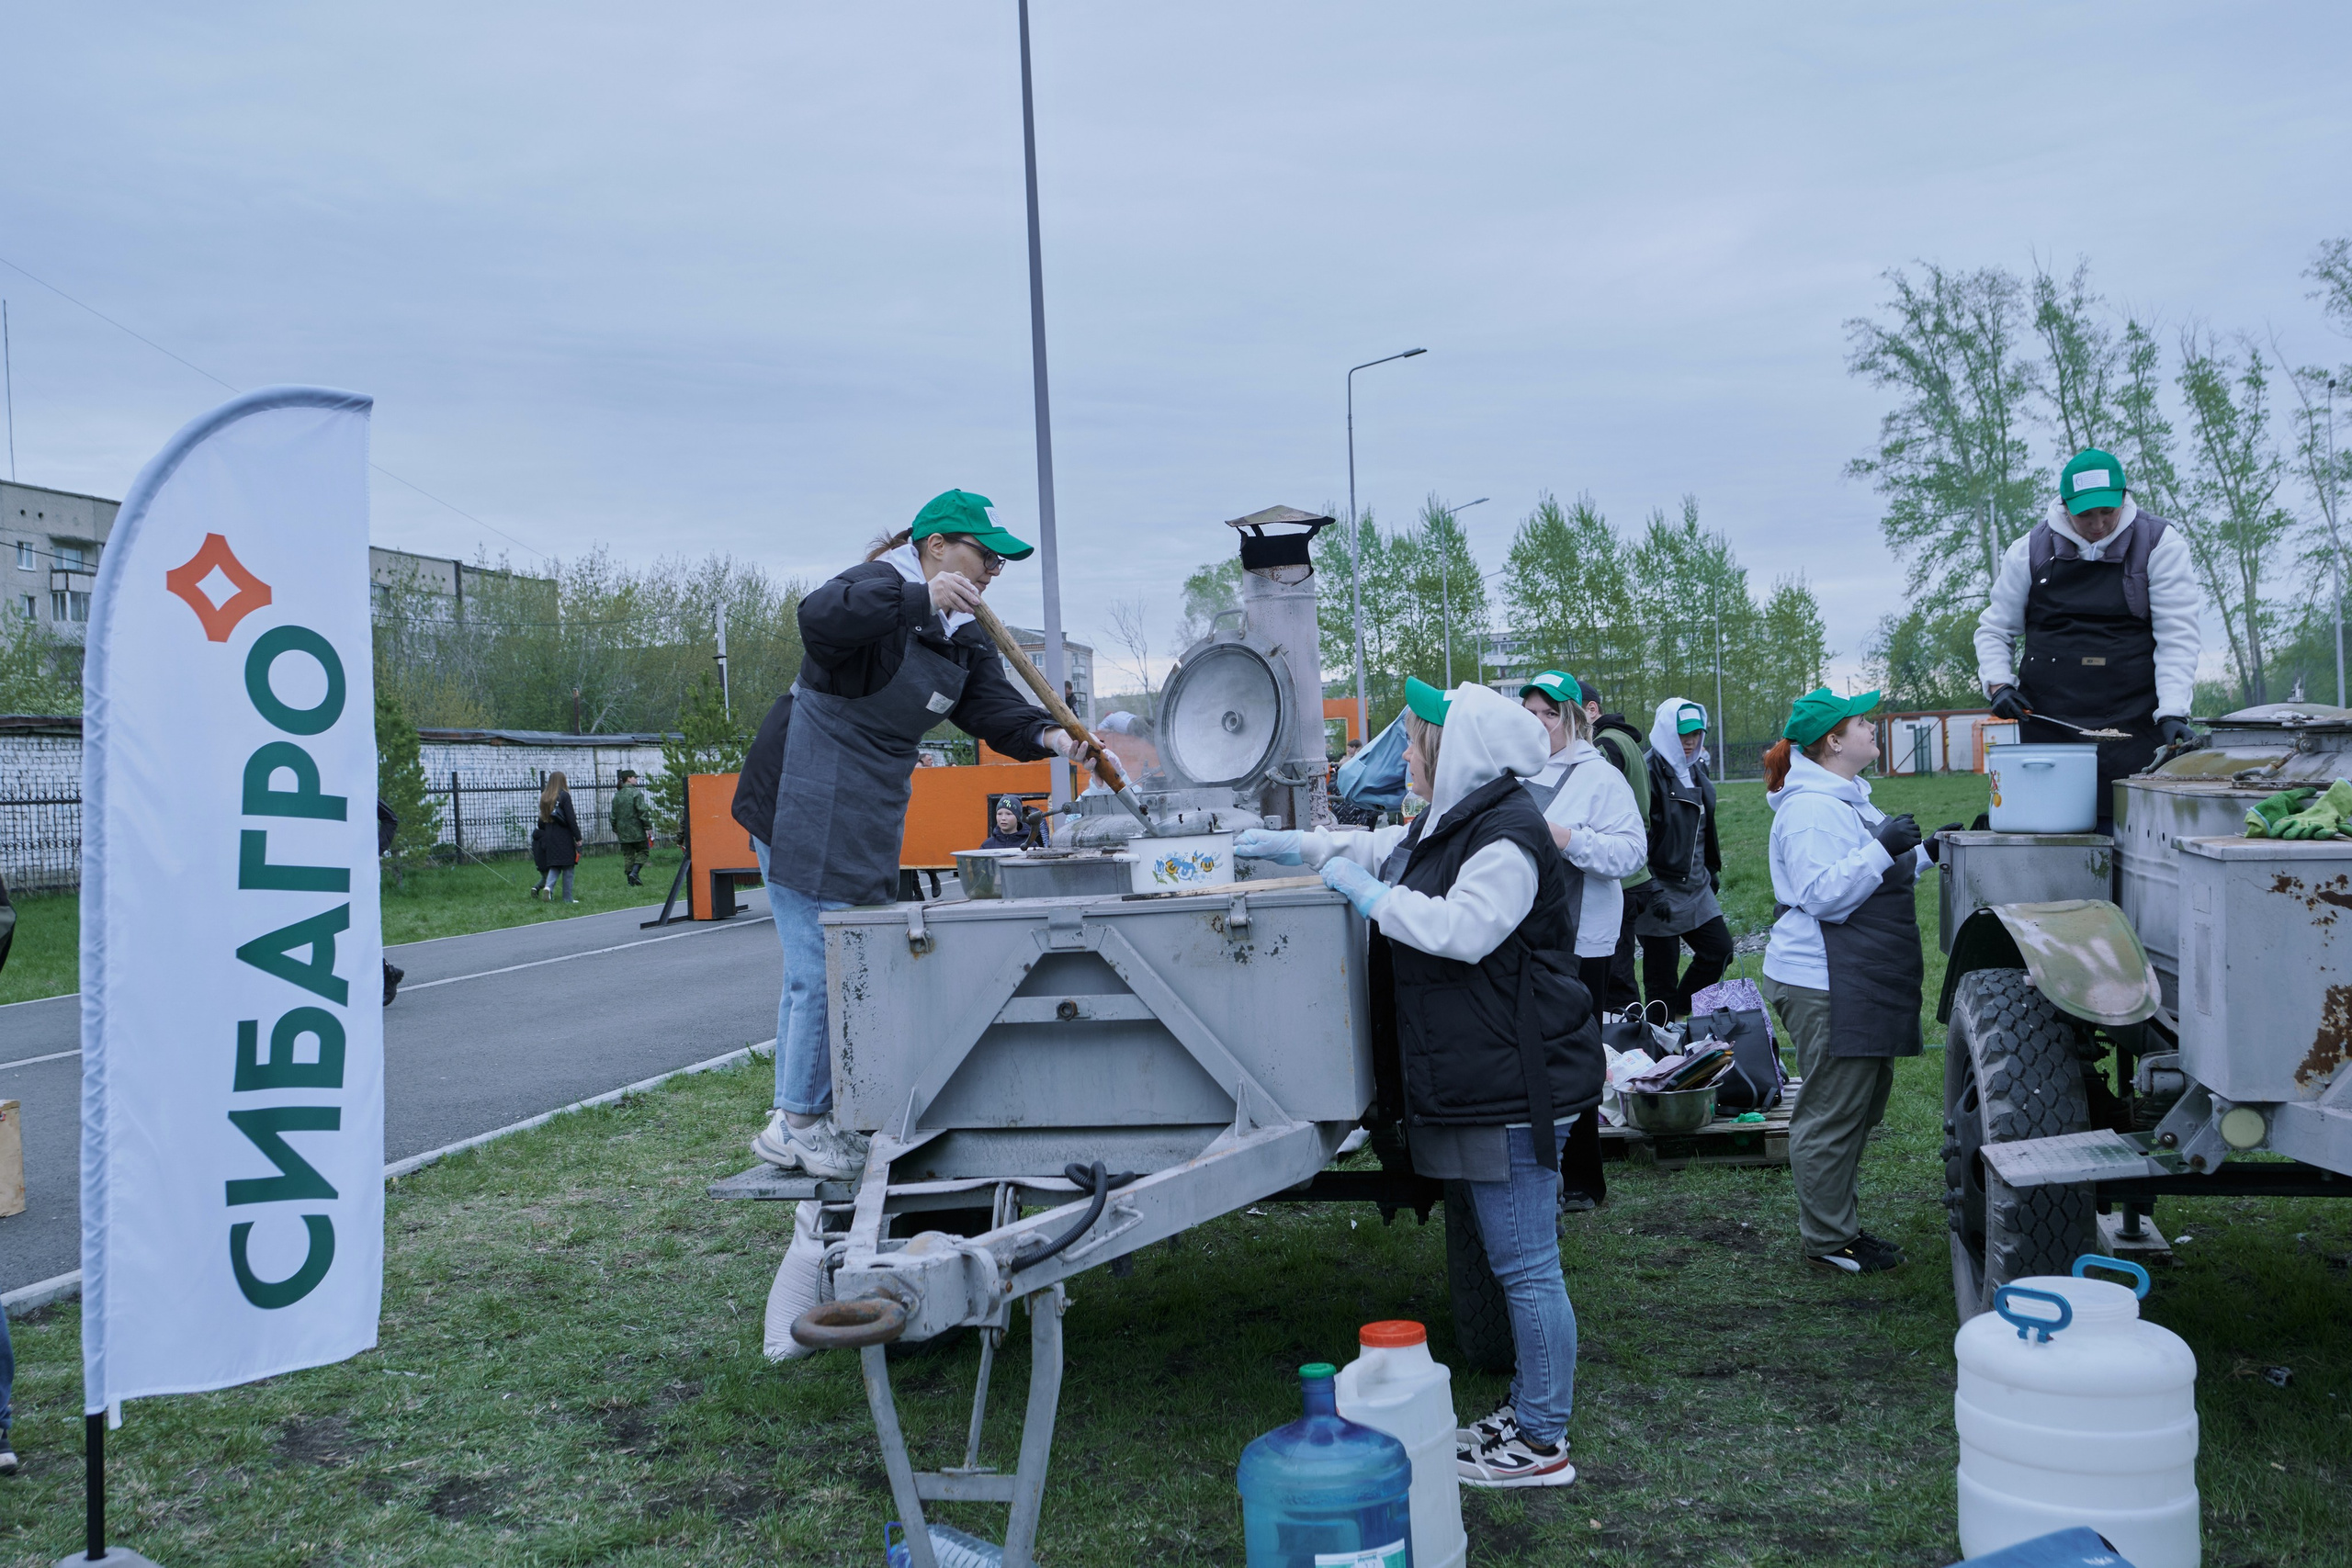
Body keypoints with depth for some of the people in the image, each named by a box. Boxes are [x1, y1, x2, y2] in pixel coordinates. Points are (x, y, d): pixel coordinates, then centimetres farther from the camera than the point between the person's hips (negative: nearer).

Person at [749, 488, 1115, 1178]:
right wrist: (921, 598, -46)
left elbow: (995, 707, 1)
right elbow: (820, 617, -37)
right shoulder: (882, 586, -15)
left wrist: (1049, 736, -19)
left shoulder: (962, 637, 11)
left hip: (870, 822, 10)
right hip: (807, 811, -10)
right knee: (820, 968, -8)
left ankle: (807, 1115, 26)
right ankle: (796, 1123, 6)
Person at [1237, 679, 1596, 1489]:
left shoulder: (1507, 835, -17)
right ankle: (1527, 1412, 31)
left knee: (1525, 1264, -3)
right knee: (1510, 1256, 19)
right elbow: (1380, 848, 34)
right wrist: (1291, 845, 33)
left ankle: (1542, 1443, 6)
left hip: (1513, 1086, -11)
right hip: (1474, 1083, 11)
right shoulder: (1446, 825, 17)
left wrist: (1368, 894, -18)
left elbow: (1464, 927, -29)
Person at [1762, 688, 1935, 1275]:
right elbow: (1824, 896, -24)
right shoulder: (1809, 809, -16)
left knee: (1860, 1106, 16)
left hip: (1859, 982, 11)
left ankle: (1840, 1225, 27)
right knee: (1831, 1115, -4)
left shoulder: (1846, 798, 18)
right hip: (1823, 986, -11)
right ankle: (1828, 1241, 5)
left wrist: (1926, 852, 19)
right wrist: (1883, 850, -26)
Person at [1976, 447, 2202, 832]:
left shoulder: (2159, 544, 2)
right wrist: (1999, 685, 0)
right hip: (2045, 723, 2)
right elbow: (1994, 630, 17)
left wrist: (2173, 712, -14)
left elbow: (2177, 637, -3)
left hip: (2131, 724, -2)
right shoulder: (2031, 550, 7)